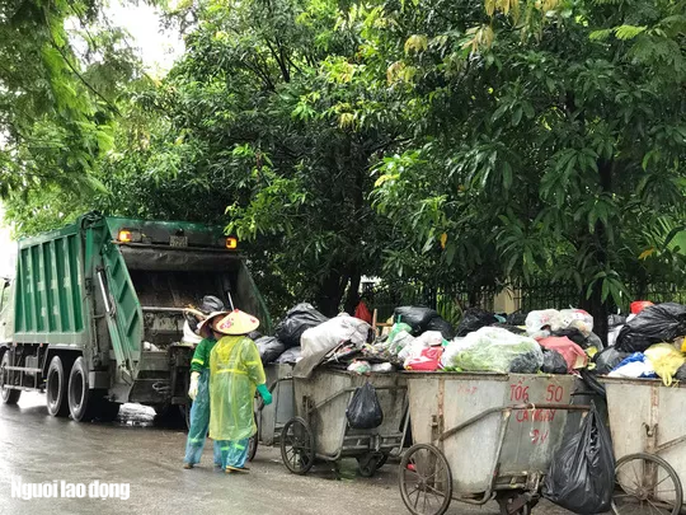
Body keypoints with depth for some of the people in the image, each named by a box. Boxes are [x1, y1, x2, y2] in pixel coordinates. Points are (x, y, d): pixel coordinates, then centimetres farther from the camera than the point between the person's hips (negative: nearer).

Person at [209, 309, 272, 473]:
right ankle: (235, 462, -8)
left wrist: (213, 393, 21)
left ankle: (225, 463, 15)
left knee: (223, 425, 11)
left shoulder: (218, 346, 13)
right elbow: (255, 370, -10)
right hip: (239, 388, -6)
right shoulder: (246, 344, -5)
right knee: (242, 426, -2)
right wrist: (264, 391, -7)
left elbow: (213, 370, 15)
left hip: (219, 387, 6)